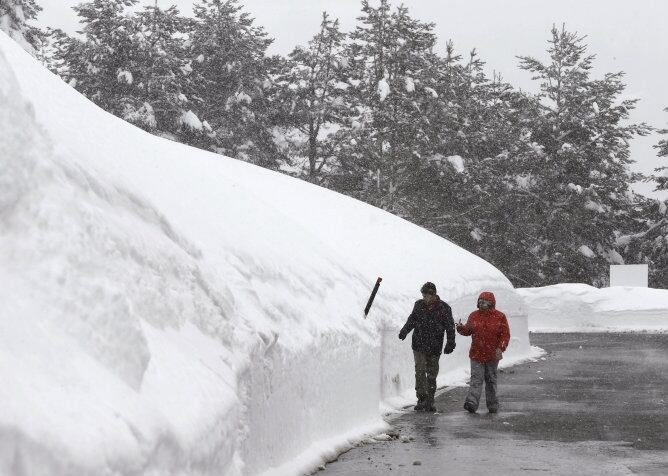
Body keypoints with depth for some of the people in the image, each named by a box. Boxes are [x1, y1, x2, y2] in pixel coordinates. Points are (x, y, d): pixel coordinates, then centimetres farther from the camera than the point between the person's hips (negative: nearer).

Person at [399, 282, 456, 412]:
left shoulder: (444, 308, -3)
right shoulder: (419, 305, 5)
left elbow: (450, 328, -2)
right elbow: (412, 320, 17)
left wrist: (450, 344, -11)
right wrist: (404, 331, 1)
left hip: (434, 348, -1)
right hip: (419, 346, 1)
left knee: (432, 375, 6)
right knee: (420, 371, -11)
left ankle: (429, 402, 15)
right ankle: (422, 399, -11)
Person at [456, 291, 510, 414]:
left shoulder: (499, 317, -2)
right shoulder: (474, 316, 6)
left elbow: (505, 334, -4)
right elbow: (468, 330, 15)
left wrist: (500, 348, -17)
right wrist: (461, 328, -7)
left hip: (492, 355, -1)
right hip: (476, 354, 1)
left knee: (491, 380, 12)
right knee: (476, 379, -10)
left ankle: (493, 405, 21)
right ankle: (472, 402, -21)